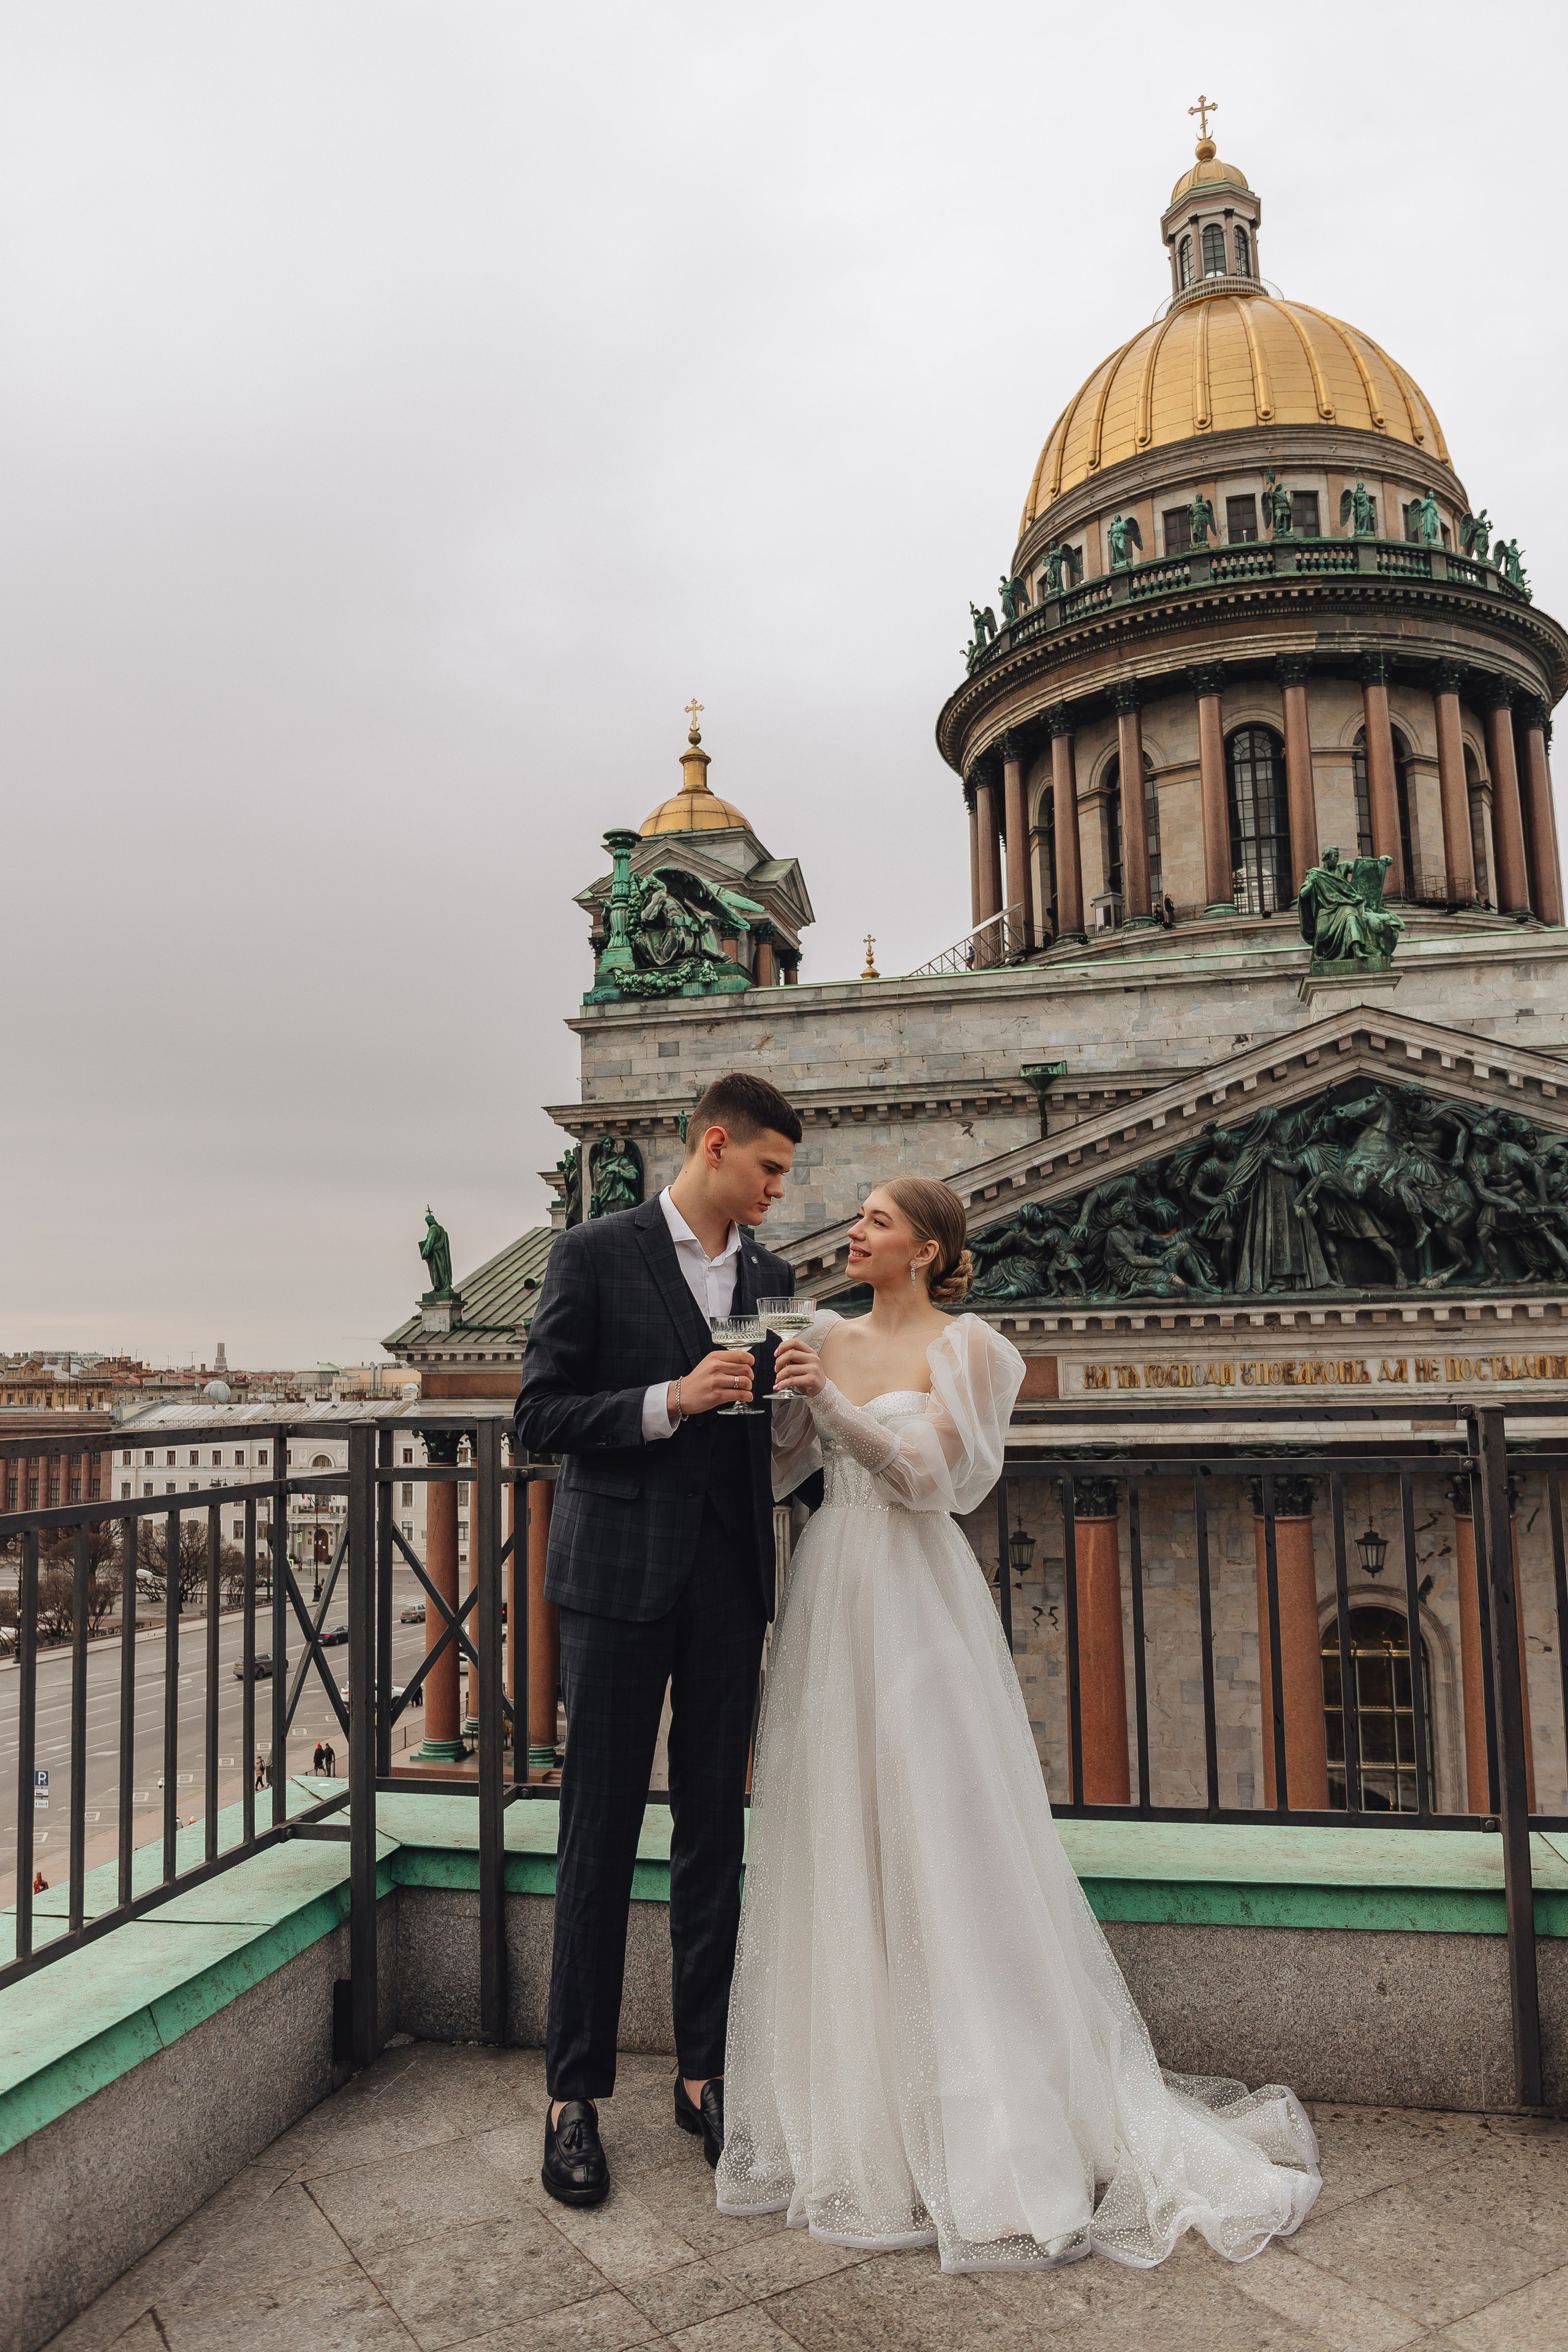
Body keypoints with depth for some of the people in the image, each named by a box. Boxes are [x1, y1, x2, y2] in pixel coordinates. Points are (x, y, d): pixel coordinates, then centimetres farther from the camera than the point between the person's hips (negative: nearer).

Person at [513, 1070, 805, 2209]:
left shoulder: (770, 1275, 11)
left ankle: (704, 2073, 26)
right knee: (600, 1839, 4)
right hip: (622, 1577, -5)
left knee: (715, 1836, 12)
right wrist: (669, 1401, -19)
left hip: (730, 1584, 5)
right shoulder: (598, 1253, -4)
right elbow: (540, 1414, -7)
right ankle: (576, 2094, 19)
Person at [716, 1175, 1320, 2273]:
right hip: (831, 1600, 5)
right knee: (834, 1842, 10)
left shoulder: (963, 1346, -5)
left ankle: (995, 2125, 14)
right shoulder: (827, 1336, 10)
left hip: (917, 1602, -5)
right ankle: (851, 2100, 27)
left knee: (937, 1840, -2)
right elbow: (776, 1470, 9)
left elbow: (927, 1476, -14)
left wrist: (831, 1399, -22)